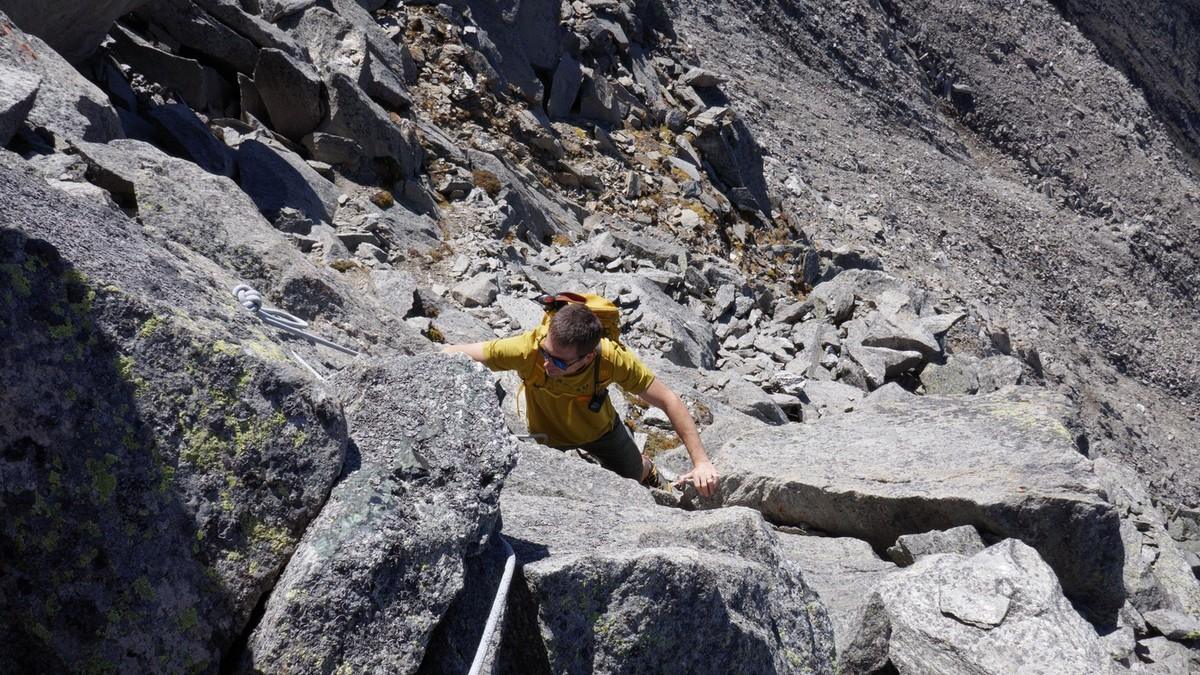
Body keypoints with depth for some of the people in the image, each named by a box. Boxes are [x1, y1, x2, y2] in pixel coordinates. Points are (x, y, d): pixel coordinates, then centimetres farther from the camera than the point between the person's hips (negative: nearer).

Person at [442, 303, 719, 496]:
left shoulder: (613, 358, -40)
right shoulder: (527, 349, -43)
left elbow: (669, 401, -31)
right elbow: (453, 355, -31)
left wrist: (701, 462, -36)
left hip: (600, 428, 1)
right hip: (547, 434, 0)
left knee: (632, 478, 23)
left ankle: (646, 468, 58)